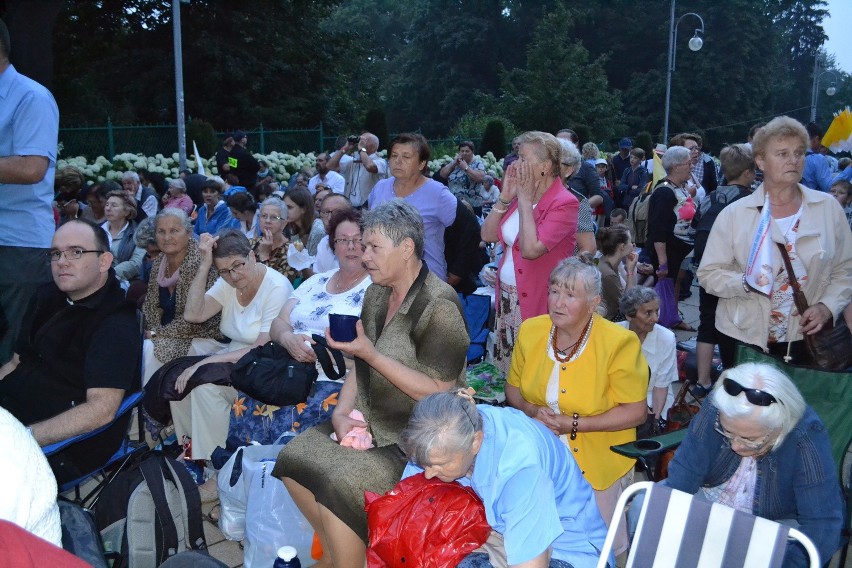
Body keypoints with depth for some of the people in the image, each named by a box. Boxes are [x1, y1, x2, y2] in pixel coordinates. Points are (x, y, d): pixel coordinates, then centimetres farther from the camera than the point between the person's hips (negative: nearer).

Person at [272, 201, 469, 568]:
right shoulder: (377, 293, 6)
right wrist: (341, 413, -5)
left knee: (339, 485, -25)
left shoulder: (439, 307, -19)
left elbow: (438, 393, -21)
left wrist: (372, 354, -24)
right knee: (293, 458, -4)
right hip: (371, 424, 8)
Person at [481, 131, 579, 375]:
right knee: (508, 372, 14)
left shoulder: (564, 204, -15)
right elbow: (487, 235, 6)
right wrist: (505, 197, -3)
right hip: (507, 296, 8)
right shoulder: (521, 194, 9)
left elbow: (531, 249, -27)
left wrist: (525, 200, -19)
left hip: (537, 302, -7)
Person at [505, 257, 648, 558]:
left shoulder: (619, 343, -20)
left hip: (597, 464, -3)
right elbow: (513, 388, 7)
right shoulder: (530, 331, -7)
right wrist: (532, 410, -16)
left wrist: (574, 425, -23)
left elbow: (636, 411, -16)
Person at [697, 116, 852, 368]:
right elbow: (708, 273, -4)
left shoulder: (828, 208, 3)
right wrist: (746, 283, -21)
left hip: (804, 339, 2)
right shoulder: (734, 214, -3)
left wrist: (827, 307, -8)